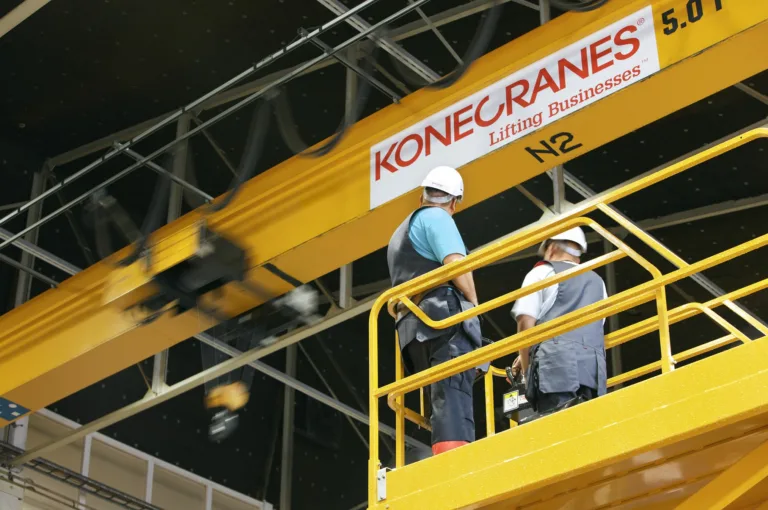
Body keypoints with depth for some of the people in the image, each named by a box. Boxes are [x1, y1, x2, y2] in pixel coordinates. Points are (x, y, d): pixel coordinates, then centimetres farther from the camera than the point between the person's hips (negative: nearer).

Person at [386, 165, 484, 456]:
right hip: (445, 315, -8)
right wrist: (474, 306, 4)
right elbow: (456, 265, -9)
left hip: (413, 327, 8)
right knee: (453, 398, -22)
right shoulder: (437, 218, 6)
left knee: (439, 400, 2)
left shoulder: (399, 234, 33)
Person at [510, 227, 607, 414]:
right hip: (594, 369, 4)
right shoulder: (597, 282, 30)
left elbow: (526, 325, 3)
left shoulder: (542, 272, 14)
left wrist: (527, 370, 12)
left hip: (556, 364, -4)